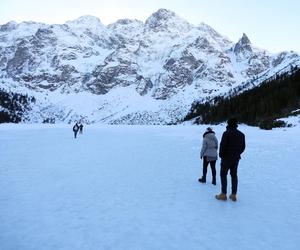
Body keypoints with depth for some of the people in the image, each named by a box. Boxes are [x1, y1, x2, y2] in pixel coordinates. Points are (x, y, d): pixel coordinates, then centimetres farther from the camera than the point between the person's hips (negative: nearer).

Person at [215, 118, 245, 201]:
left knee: (223, 175, 4)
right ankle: (233, 195, 17)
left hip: (226, 158, -6)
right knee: (234, 175, 12)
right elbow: (243, 147, 9)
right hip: (236, 158, 6)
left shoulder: (226, 133, -15)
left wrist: (221, 155, -2)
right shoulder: (241, 134, 6)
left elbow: (222, 145, -17)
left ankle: (223, 194, 5)